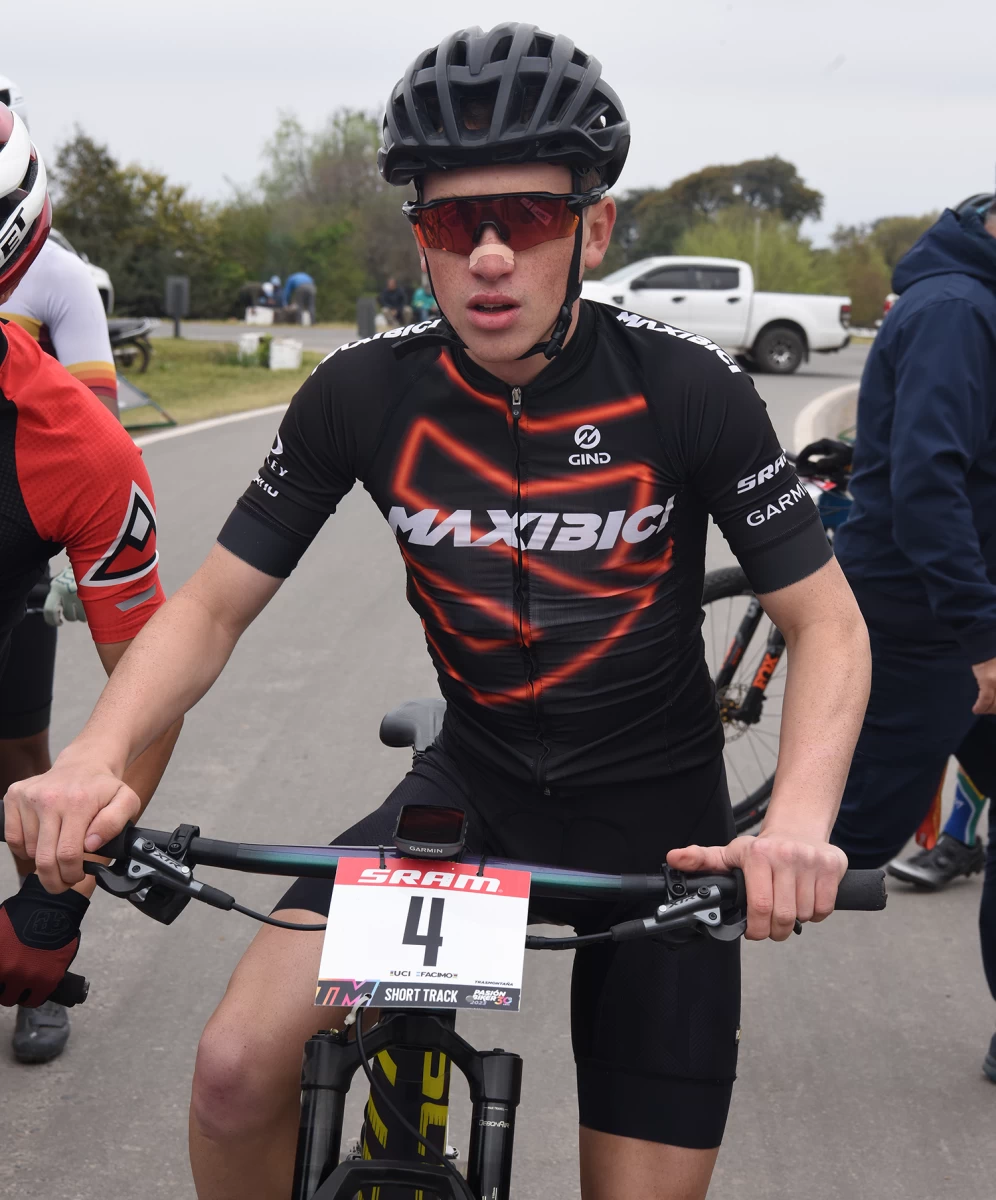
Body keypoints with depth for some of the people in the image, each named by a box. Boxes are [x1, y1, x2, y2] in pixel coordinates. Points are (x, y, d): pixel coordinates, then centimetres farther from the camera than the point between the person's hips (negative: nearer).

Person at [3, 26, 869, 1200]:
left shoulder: (685, 387, -18)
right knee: (237, 1066, -18)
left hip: (655, 815, -1)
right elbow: (212, 606, -7)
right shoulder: (365, 391, -12)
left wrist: (801, 819, -32)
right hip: (473, 782, 1)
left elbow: (827, 622, -13)